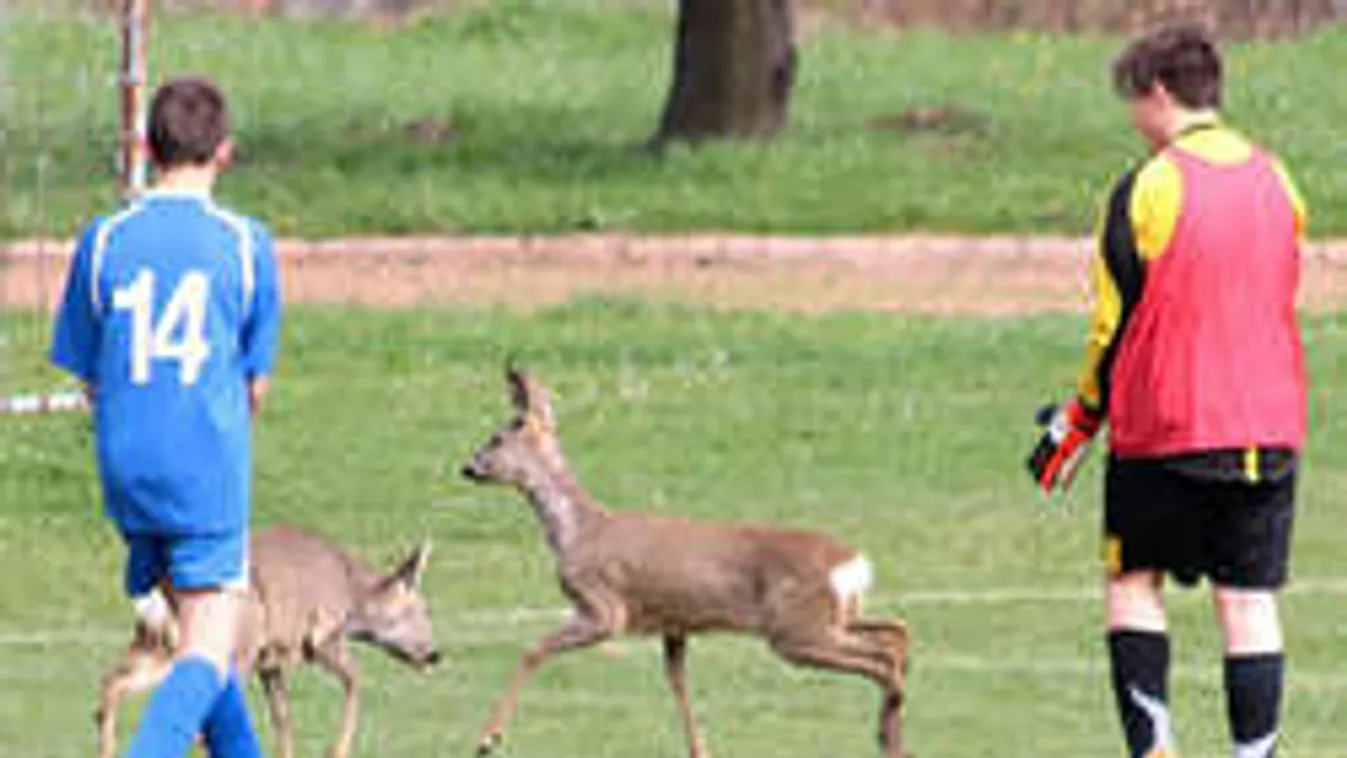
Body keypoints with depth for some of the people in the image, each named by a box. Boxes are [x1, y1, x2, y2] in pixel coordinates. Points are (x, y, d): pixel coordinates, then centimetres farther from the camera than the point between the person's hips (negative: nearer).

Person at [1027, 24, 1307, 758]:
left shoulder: (1149, 187, -10)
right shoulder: (1275, 181, 7)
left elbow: (1117, 323, -6)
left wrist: (1077, 425, 7)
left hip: (1164, 428, -4)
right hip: (1269, 427, 4)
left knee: (1133, 582, 10)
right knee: (1249, 600, 4)